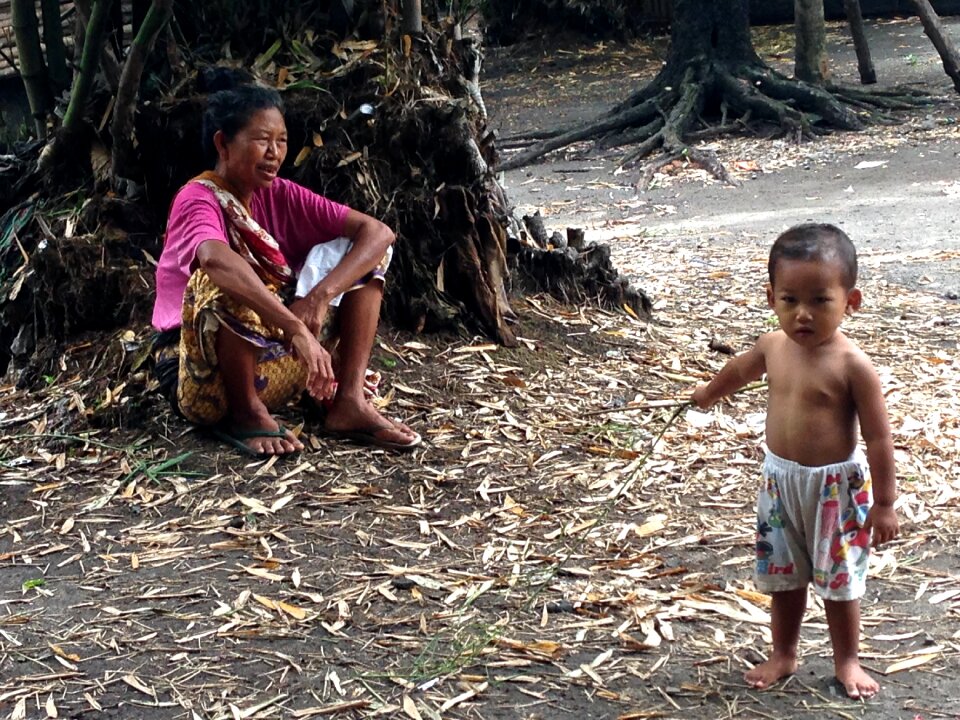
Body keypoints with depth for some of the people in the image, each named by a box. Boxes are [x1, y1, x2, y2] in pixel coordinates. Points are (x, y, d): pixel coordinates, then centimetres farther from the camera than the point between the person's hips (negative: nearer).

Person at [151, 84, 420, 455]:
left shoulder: (280, 196, 0)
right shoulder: (198, 199, -17)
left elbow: (378, 232, -8)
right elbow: (215, 259, -42)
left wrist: (321, 295, -25)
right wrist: (298, 329, -48)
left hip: (275, 353, 6)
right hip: (199, 375, -6)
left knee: (357, 249, -1)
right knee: (227, 282, -35)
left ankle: (350, 401, -10)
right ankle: (247, 412, -16)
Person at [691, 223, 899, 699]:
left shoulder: (852, 365, -22)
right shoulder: (773, 348, -5)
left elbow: (878, 437, -17)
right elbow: (738, 371, 19)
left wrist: (884, 503, -15)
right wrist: (708, 393, 37)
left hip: (835, 486, -5)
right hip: (780, 480, 5)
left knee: (838, 579, 10)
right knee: (782, 575, 17)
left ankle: (847, 661, 30)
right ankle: (783, 655, 36)